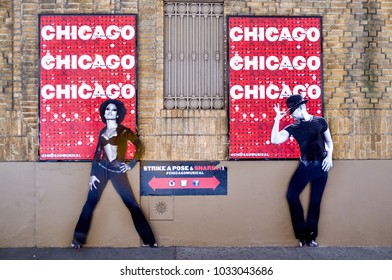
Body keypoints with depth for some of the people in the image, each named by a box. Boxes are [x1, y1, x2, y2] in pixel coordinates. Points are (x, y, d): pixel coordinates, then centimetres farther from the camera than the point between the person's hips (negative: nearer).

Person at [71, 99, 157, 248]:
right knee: (90, 202, -1)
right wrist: (92, 174, 7)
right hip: (101, 169, 3)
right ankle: (78, 239, 10)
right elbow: (97, 153, 13)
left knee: (132, 204, -4)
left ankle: (149, 240, 2)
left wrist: (131, 165, -5)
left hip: (118, 170, -3)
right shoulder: (102, 131, 11)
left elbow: (140, 147, -1)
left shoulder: (123, 131, 0)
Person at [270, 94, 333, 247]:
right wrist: (277, 119, -14)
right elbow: (275, 140, -13)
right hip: (305, 165, 1)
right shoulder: (293, 127, 1)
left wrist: (329, 156, -6)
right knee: (291, 195, -9)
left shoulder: (320, 121, 0)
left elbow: (329, 141, 11)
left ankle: (310, 236, 20)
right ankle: (302, 234, 7)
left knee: (315, 201, 5)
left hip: (321, 165, -1)